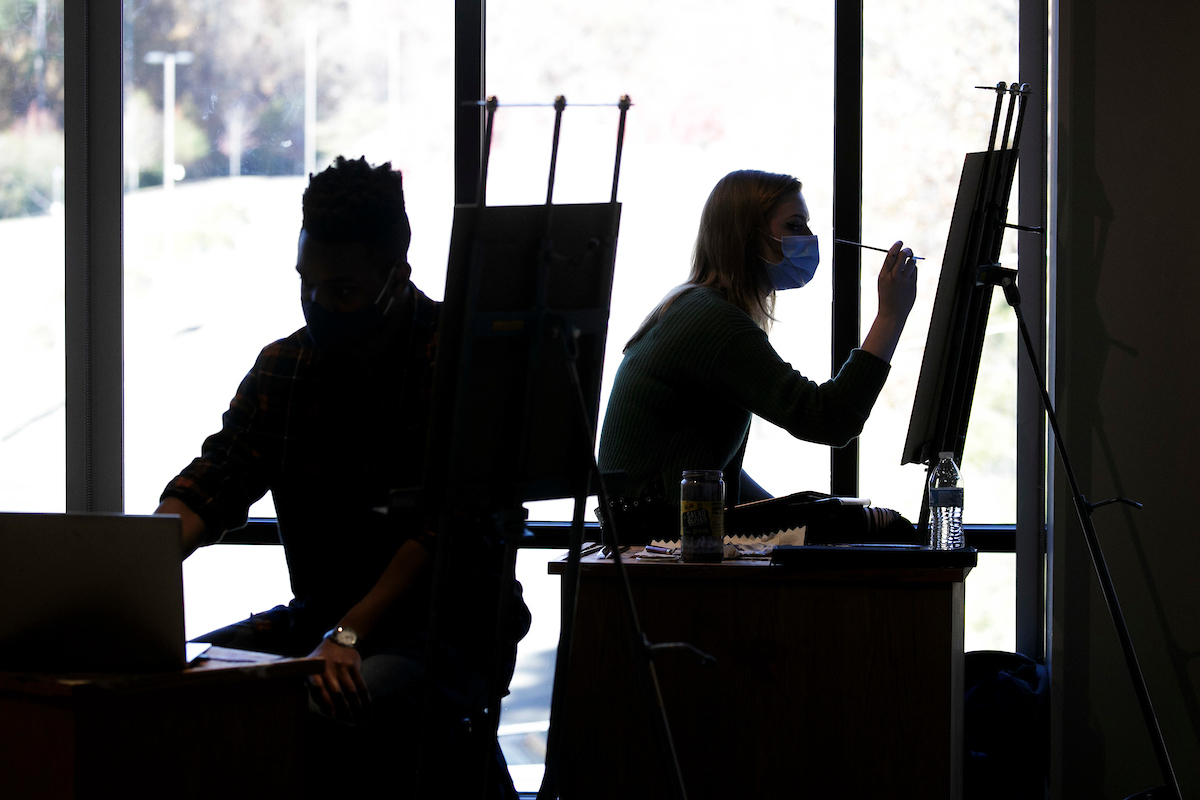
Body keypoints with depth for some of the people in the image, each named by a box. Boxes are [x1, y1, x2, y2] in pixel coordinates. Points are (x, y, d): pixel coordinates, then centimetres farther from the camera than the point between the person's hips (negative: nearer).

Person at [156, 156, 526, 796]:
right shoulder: (284, 366, 11)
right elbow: (212, 482, 3)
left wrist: (351, 635, -28)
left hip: (451, 627, -6)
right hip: (318, 615, 7)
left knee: (329, 708, -37)